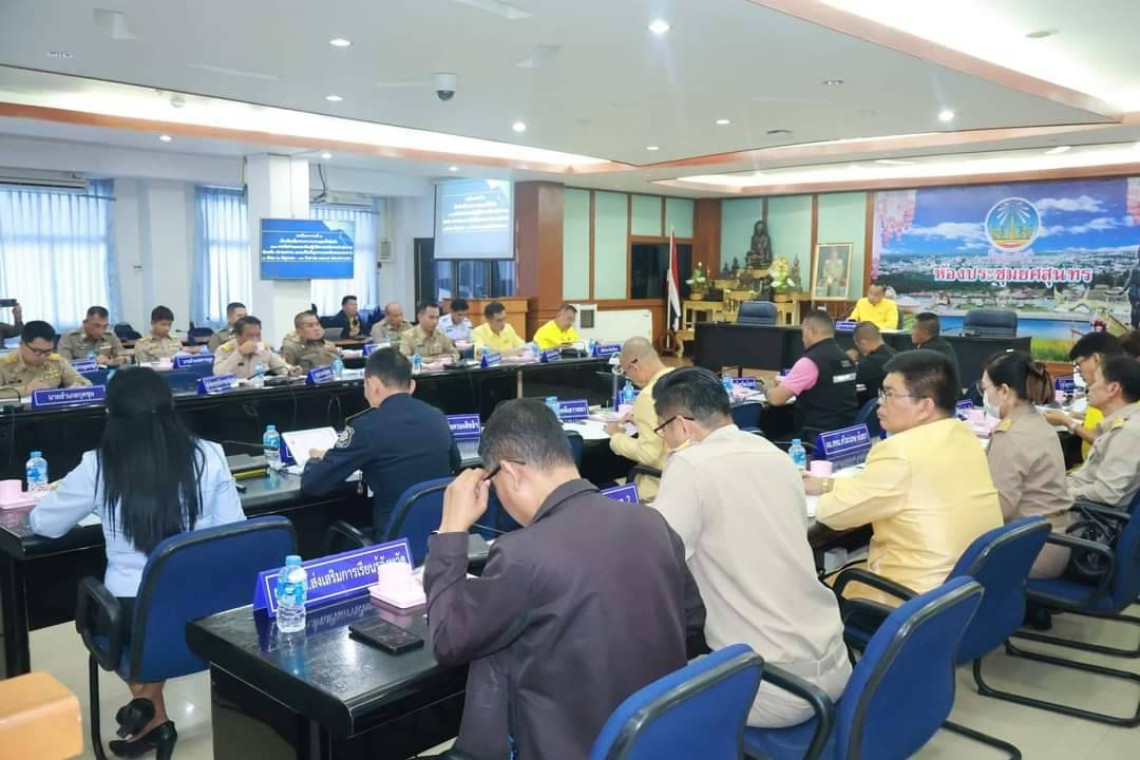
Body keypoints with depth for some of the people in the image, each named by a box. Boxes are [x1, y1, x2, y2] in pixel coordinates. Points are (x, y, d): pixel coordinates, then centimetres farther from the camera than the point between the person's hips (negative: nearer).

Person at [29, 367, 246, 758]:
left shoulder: (98, 466, -8)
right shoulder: (208, 456, -6)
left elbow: (43, 524, 10)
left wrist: (62, 492, 31)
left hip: (134, 613, -1)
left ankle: (152, 718, 32)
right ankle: (150, 712, 39)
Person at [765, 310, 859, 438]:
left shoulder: (810, 361, -17)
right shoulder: (845, 358, 9)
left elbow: (775, 399, -17)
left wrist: (770, 389, 6)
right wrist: (785, 384, 20)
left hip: (818, 437, -8)